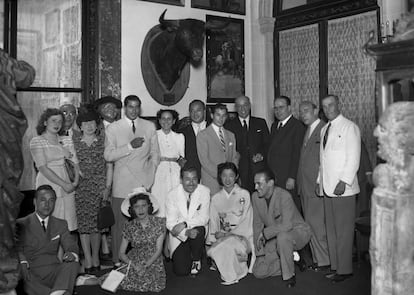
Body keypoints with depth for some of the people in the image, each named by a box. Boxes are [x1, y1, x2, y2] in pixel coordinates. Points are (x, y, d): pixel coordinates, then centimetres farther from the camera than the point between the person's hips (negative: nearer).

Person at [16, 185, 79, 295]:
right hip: (32, 274, -2)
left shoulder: (61, 224, 16)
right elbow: (17, 248, -2)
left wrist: (72, 254, -18)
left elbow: (71, 246, 7)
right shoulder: (22, 224, 7)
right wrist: (22, 263, -25)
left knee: (73, 263, -26)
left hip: (54, 273, 3)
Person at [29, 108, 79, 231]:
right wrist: (64, 184, -12)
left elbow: (75, 163, 9)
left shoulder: (67, 140, 14)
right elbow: (43, 168, -9)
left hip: (68, 189, 4)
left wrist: (75, 182, -8)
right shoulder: (36, 141, 0)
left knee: (68, 227, 2)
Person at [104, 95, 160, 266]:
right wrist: (130, 146, -14)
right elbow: (108, 156, -4)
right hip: (122, 183, -1)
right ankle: (117, 259, 11)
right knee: (119, 222, 0)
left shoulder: (149, 127, 11)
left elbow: (155, 154, 14)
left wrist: (150, 175, 3)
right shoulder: (113, 128, 5)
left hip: (144, 182, 1)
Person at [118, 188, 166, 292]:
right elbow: (121, 253, 2)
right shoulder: (129, 226, 3)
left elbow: (158, 250, -4)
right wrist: (133, 265, -17)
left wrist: (146, 266, -18)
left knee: (148, 282, -27)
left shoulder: (159, 222, -2)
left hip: (153, 262, -1)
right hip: (133, 261, 1)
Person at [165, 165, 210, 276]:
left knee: (198, 230, -36)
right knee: (181, 270, -15)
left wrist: (185, 224, -29)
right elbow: (170, 223, -12)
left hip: (198, 230, 1)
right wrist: (187, 232, -30)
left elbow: (204, 219, -14)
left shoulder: (204, 191, -10)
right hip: (179, 236, 0)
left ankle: (196, 260, -7)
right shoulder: (172, 194, -11)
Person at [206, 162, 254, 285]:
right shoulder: (216, 198, 12)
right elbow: (213, 222, 11)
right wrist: (213, 238, -7)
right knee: (212, 251, -26)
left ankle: (232, 276, -8)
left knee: (228, 245, -34)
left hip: (242, 235, -3)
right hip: (223, 237, 3)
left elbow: (247, 222, -4)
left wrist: (228, 233, -14)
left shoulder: (244, 194, 2)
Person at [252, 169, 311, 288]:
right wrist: (260, 251, -4)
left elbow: (287, 225, -34)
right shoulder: (255, 197, -6)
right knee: (258, 272, -5)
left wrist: (264, 233, -27)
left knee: (282, 236, -41)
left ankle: (289, 275, -19)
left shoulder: (284, 196, -25)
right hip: (275, 238, 6)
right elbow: (257, 224, -1)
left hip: (298, 232, -6)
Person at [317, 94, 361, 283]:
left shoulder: (349, 127, -4)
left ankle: (344, 269, 4)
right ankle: (335, 265, 18)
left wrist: (344, 182, -17)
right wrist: (320, 180, 14)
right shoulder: (324, 129, 18)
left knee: (343, 230, -3)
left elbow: (354, 158, -10)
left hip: (343, 188, -7)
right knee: (331, 229, 10)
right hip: (327, 187, 7)